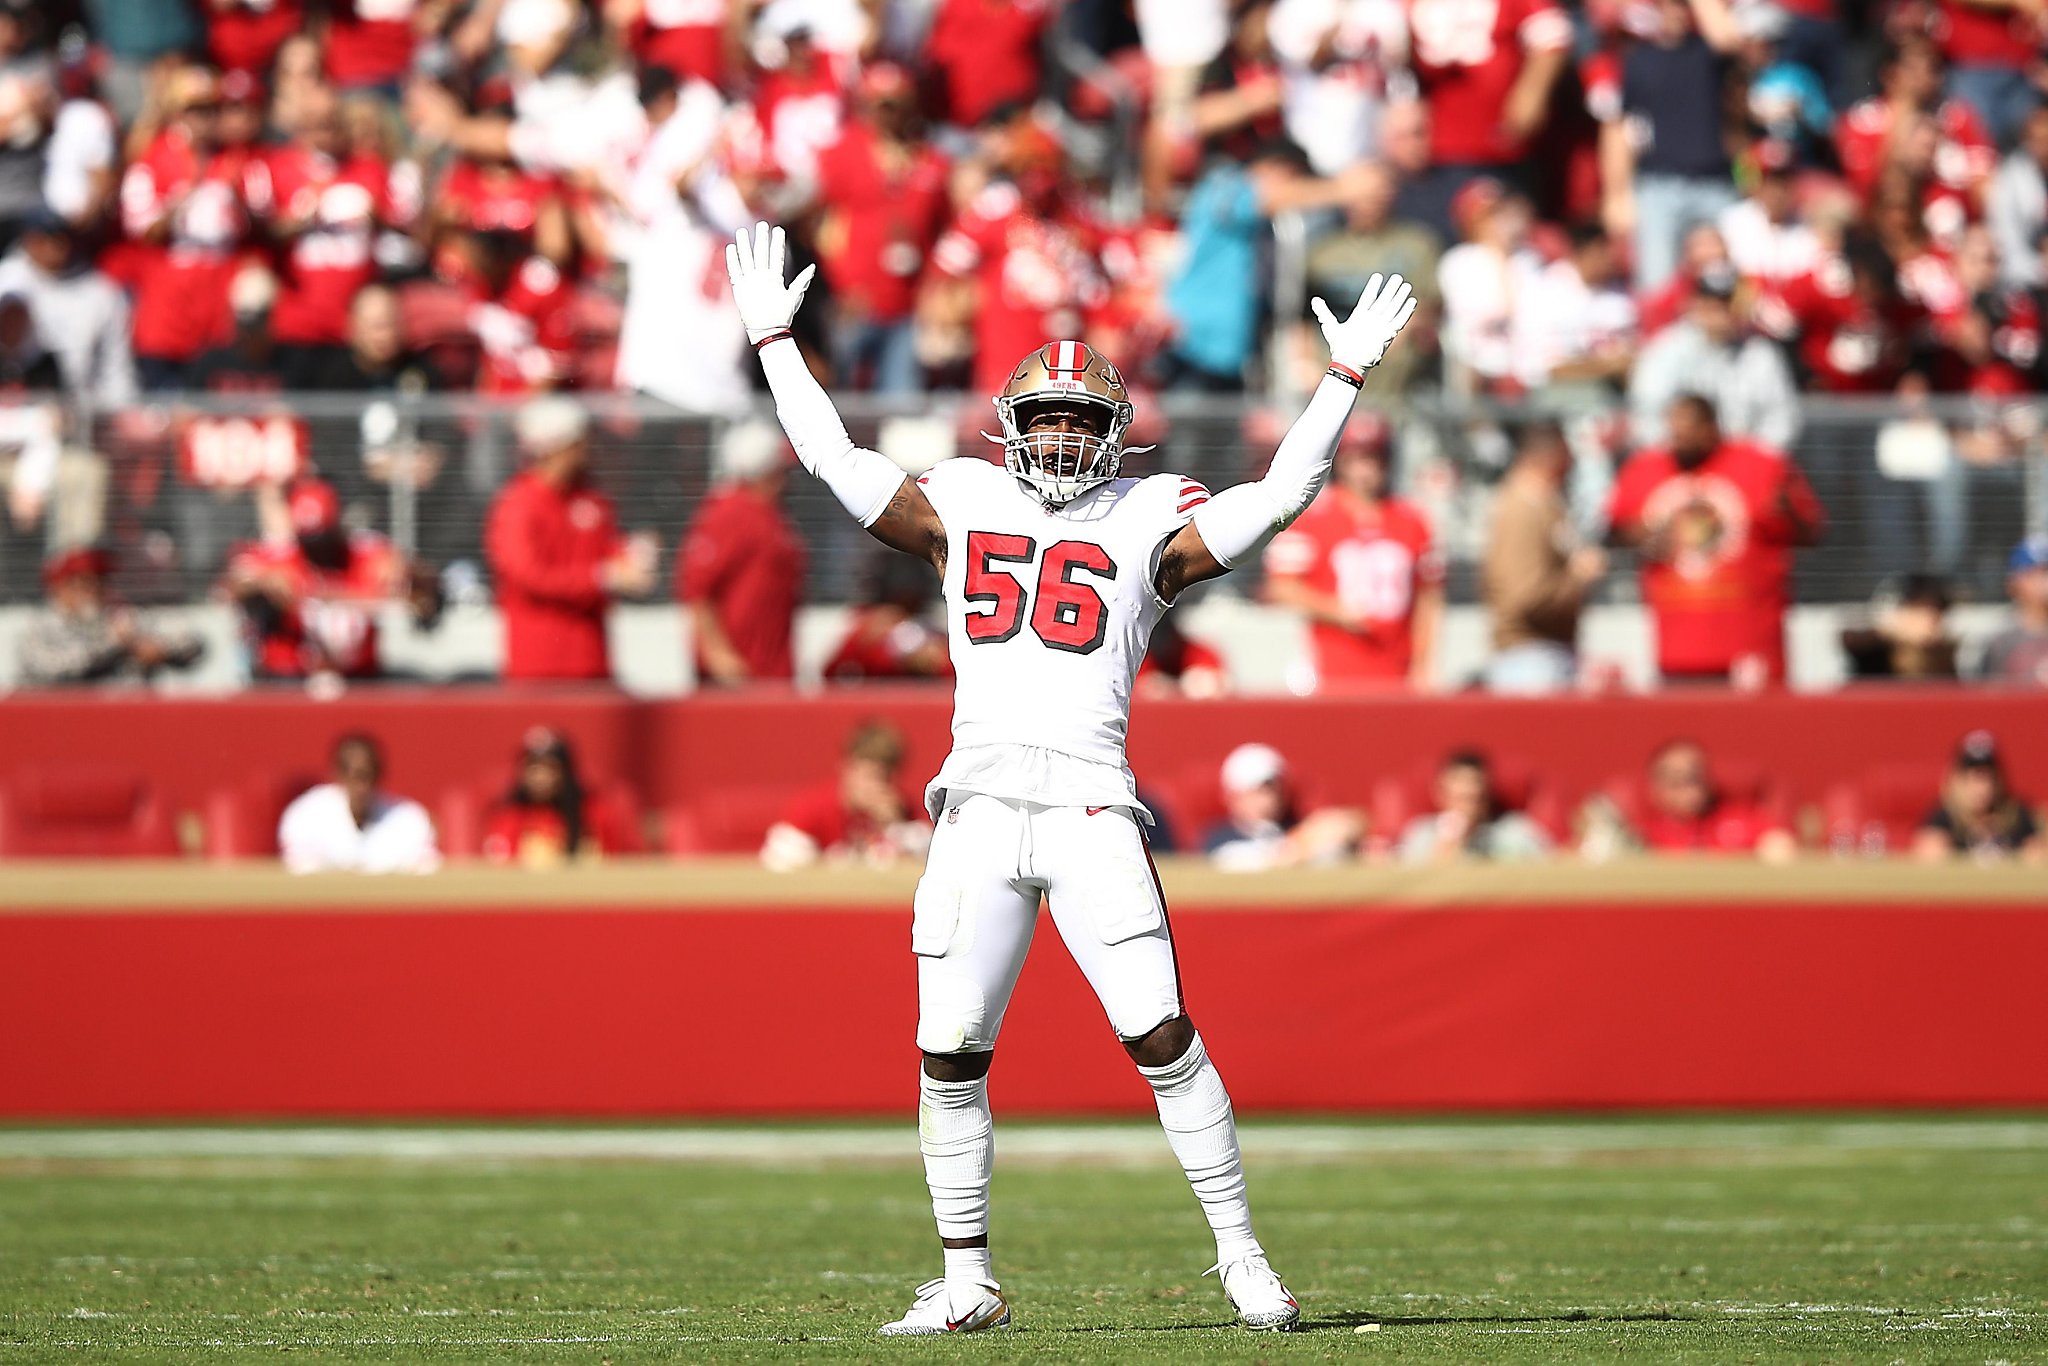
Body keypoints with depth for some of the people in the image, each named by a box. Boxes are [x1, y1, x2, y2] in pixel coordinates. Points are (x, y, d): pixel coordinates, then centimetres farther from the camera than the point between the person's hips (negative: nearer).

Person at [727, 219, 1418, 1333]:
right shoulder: (961, 507, 18)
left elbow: (1278, 498, 7)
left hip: (1090, 808, -2)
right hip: (977, 810, 2)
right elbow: (835, 462, 22)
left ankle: (1241, 1259, -2)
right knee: (949, 1053, 1)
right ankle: (967, 1284, 11)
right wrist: (773, 339, 24)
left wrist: (1346, 377, 4)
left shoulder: (1149, 524, 12)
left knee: (1161, 1036, -10)